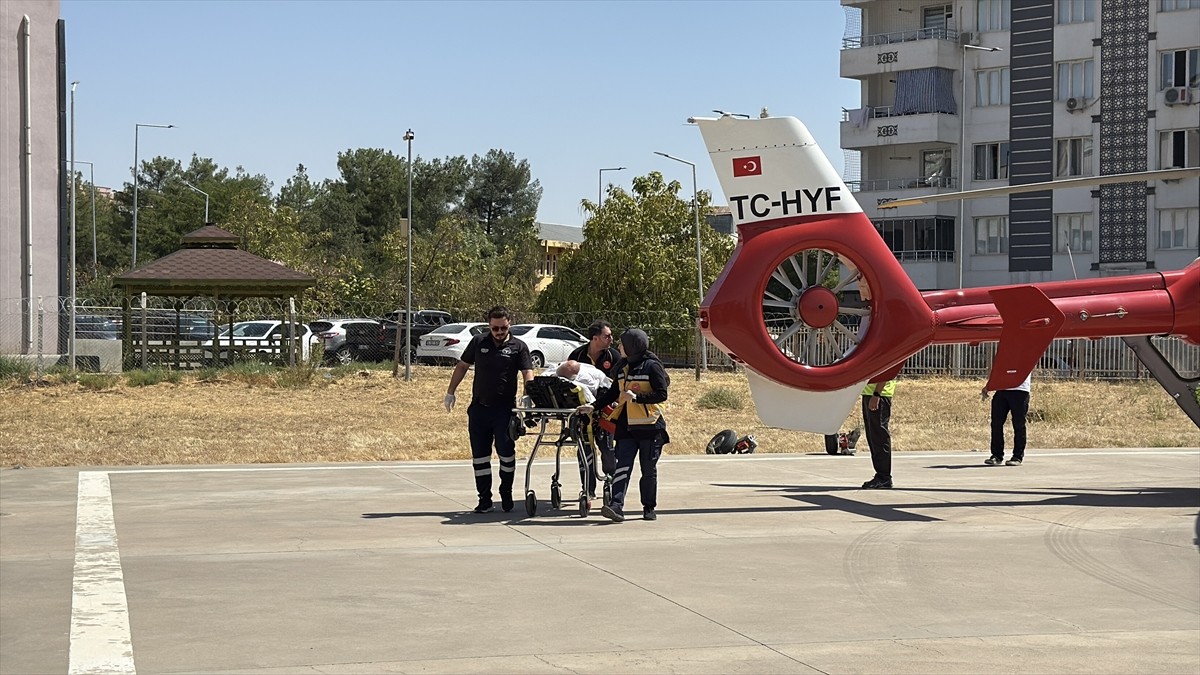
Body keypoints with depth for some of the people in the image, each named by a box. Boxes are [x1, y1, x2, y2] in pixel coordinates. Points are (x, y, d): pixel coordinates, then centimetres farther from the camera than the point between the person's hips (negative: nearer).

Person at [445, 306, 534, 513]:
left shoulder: (518, 347, 2)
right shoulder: (478, 342, 9)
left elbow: (527, 373, -7)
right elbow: (462, 366, 17)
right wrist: (450, 392, 12)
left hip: (505, 409, -3)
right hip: (479, 408, 3)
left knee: (506, 452, -5)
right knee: (480, 455, 4)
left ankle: (506, 494, 15)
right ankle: (485, 499, 12)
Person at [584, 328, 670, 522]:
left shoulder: (652, 366, -7)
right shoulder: (622, 367, 14)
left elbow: (661, 395, -11)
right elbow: (613, 393, 21)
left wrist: (636, 397, -19)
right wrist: (594, 406, 10)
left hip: (649, 426, -5)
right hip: (626, 426, 5)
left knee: (648, 469, 6)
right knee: (622, 467, -8)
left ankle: (649, 508, 16)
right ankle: (616, 506, -18)